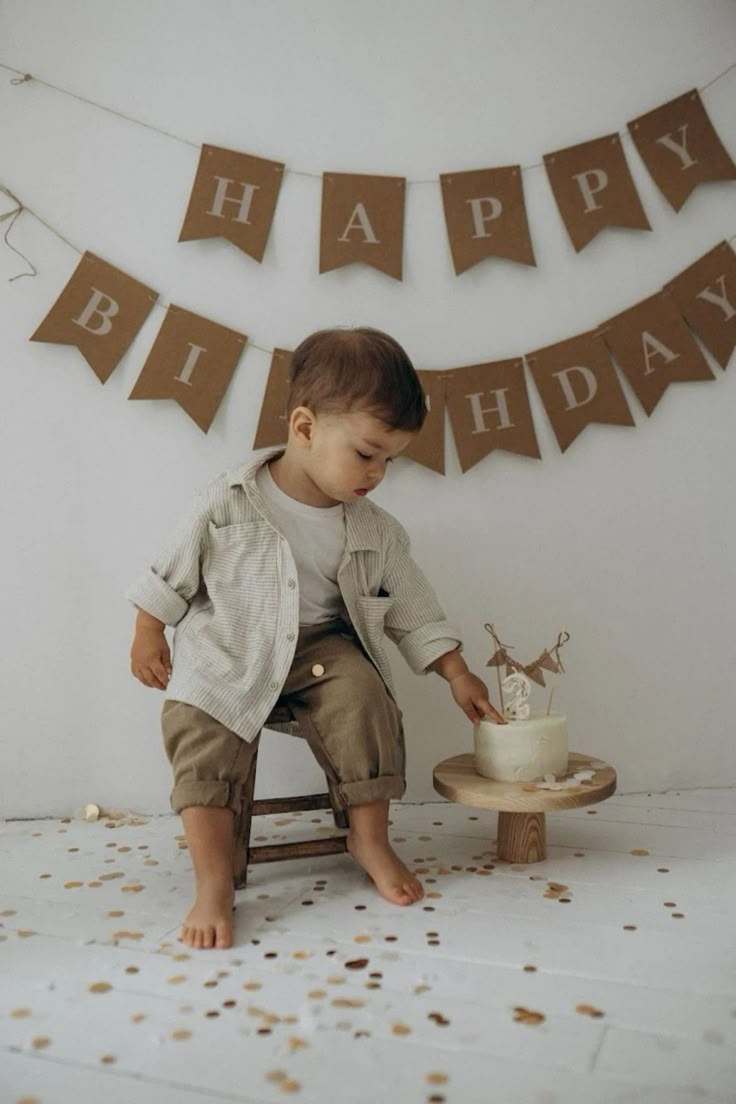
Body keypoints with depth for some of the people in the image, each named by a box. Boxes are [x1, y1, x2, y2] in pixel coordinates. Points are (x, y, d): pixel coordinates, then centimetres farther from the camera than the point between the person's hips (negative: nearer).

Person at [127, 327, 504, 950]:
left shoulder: (377, 532, -4)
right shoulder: (228, 503, -13)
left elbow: (412, 608, 6)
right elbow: (173, 573, 0)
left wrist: (457, 673, 3)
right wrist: (148, 637, 4)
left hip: (323, 648, 2)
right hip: (226, 652, -1)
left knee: (361, 694, -25)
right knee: (199, 727, -24)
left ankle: (370, 838, -7)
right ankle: (214, 882, -16)